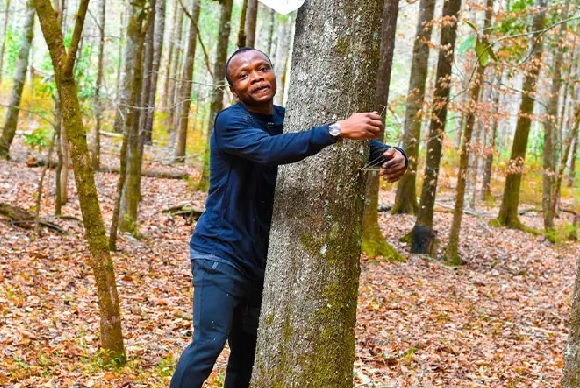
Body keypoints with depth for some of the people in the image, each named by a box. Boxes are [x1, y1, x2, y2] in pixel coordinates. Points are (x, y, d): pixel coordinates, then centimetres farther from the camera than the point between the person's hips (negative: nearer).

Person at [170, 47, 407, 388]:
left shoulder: (290, 121, 5)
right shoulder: (230, 122, -13)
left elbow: (357, 145, 4)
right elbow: (268, 150, -34)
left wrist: (393, 155, -19)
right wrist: (338, 130, -42)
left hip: (260, 261, 6)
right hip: (221, 254, -6)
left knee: (248, 351, 13)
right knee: (209, 344, -13)